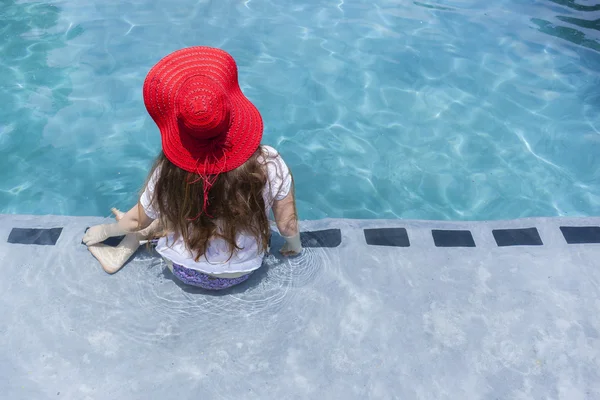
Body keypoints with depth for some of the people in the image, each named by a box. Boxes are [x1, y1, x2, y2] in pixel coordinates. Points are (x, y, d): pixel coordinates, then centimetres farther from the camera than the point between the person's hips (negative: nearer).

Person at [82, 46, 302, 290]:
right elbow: (288, 225, -15)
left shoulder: (169, 173, -26)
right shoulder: (269, 163, -28)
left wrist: (104, 231, 13)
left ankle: (122, 253, 20)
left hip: (187, 274, -1)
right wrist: (294, 244, 8)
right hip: (244, 273, 1)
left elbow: (137, 222, -8)